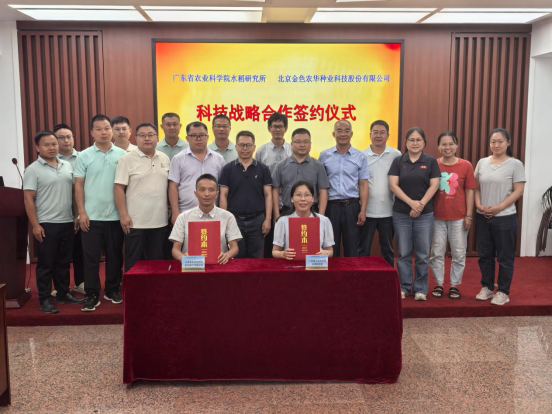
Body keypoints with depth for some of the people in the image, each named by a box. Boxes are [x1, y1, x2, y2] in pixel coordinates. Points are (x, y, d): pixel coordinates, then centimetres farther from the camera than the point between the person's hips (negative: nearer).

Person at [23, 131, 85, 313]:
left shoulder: (67, 166, 9)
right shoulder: (33, 170, -6)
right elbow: (28, 199, -9)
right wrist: (35, 225, -14)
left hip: (67, 222, 5)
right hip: (46, 224, -5)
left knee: (64, 262, 14)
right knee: (46, 263, 3)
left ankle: (63, 293, 26)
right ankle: (45, 299, 12)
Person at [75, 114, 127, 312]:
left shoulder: (122, 154, 3)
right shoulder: (84, 156, 2)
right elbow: (79, 186, 1)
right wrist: (82, 212, -6)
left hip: (115, 216, 1)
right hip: (91, 216, -1)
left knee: (115, 256, 10)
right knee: (91, 257, 3)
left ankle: (112, 290, 24)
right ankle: (92, 295, 12)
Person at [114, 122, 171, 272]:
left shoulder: (165, 159, 9)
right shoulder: (127, 159, -5)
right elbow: (119, 188, -8)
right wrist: (123, 215, -13)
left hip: (160, 221, 4)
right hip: (135, 222, -4)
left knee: (157, 261, 12)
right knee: (134, 262, 5)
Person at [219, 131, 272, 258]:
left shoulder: (263, 169, 4)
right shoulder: (228, 169, 3)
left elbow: (268, 195, 2)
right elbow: (223, 195, 2)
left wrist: (268, 219, -5)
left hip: (257, 220, 1)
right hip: (234, 219, 0)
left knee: (256, 258, 8)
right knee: (236, 257, 7)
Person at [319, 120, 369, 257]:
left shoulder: (360, 156, 4)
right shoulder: (324, 156, 4)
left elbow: (363, 185, 3)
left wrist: (363, 210, -4)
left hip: (352, 206, 0)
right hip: (331, 206, 0)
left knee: (352, 248, 7)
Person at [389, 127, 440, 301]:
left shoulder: (431, 161, 4)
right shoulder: (398, 161, 4)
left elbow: (434, 185, -2)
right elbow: (393, 185, -4)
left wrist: (421, 204, -14)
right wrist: (411, 202, -15)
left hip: (425, 214, 0)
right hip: (401, 213, 0)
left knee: (423, 253, 3)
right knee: (403, 253, 6)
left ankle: (421, 289, 14)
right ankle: (404, 287, 17)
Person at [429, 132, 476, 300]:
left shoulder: (466, 166, -2)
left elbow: (469, 191, 0)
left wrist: (469, 215, -3)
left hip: (459, 217, 0)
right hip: (437, 216, 0)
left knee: (459, 253, 8)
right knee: (437, 252, 9)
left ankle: (454, 285, 23)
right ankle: (438, 284, 23)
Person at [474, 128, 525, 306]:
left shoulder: (515, 164, -5)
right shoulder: (482, 163, 7)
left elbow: (518, 191, -8)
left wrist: (498, 208, -16)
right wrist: (479, 205, -6)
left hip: (505, 217, -4)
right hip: (482, 217, 4)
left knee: (504, 257, 4)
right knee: (485, 255, 11)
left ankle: (503, 292, 15)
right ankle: (487, 287, 25)